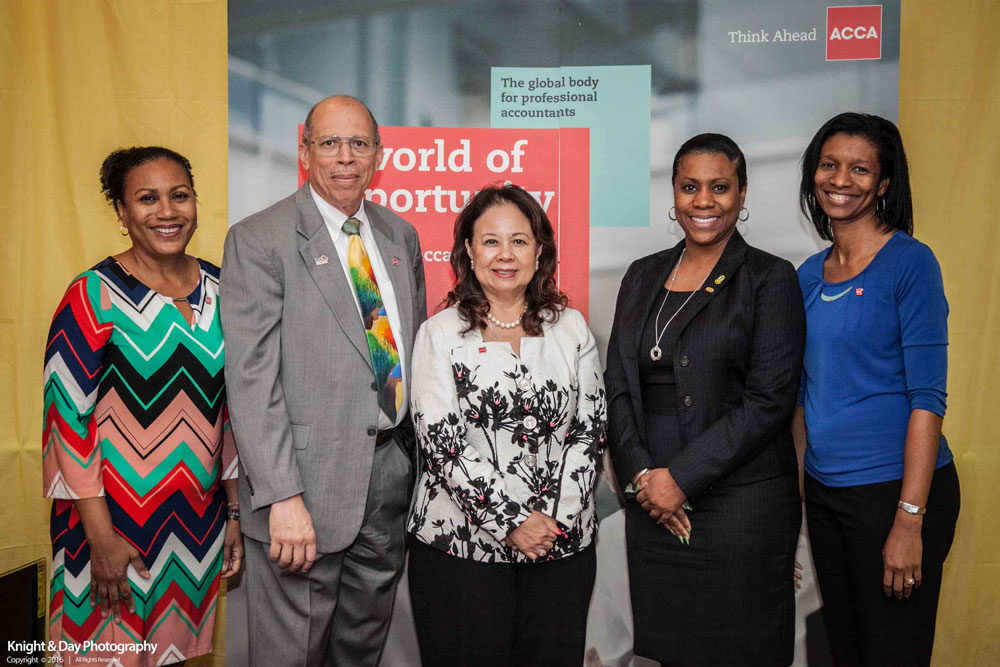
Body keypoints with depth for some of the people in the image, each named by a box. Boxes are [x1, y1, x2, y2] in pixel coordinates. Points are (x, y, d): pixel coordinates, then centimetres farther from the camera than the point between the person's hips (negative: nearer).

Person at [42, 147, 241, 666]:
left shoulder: (220, 290, 3)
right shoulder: (93, 296, -11)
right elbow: (68, 419, -13)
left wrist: (235, 510, 9)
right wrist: (101, 537, -14)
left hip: (198, 521, 4)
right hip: (114, 520, -4)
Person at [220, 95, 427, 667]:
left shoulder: (401, 235, 11)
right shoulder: (258, 240, -8)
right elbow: (252, 378, -14)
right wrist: (282, 496, -19)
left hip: (394, 467, 6)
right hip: (311, 478, -5)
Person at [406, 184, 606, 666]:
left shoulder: (570, 328, 7)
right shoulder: (440, 333, -1)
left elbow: (591, 429, 5)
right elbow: (440, 442, -8)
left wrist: (558, 517, -6)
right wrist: (509, 522, -12)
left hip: (562, 545, 3)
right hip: (460, 543, -2)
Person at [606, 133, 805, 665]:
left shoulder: (770, 278, -4)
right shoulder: (643, 276, 11)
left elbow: (768, 400, -12)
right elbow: (617, 385, 8)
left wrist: (682, 477, -14)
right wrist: (640, 473, -5)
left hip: (742, 500, -4)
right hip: (652, 501, 4)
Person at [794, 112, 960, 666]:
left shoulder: (910, 262, -10)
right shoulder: (809, 274, 7)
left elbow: (927, 399, -14)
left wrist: (909, 521, -18)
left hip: (894, 488, -6)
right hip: (822, 490, 6)